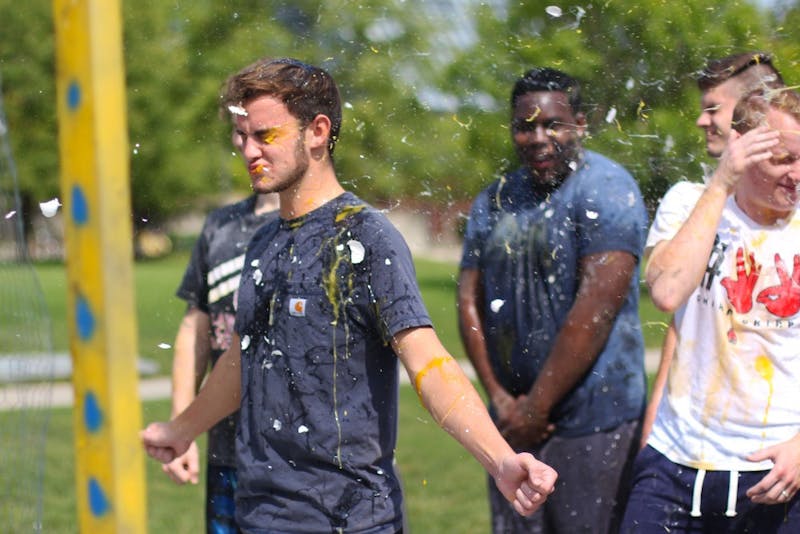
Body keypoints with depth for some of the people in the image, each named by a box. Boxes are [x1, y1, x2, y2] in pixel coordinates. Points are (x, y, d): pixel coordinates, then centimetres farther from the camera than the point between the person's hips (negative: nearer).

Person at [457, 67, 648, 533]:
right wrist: (500, 398, -4)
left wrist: (536, 407, -13)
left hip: (592, 424, -6)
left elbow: (597, 308, -17)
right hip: (514, 422, 6)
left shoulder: (605, 189, -9)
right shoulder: (495, 201, 12)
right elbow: (470, 299, 9)